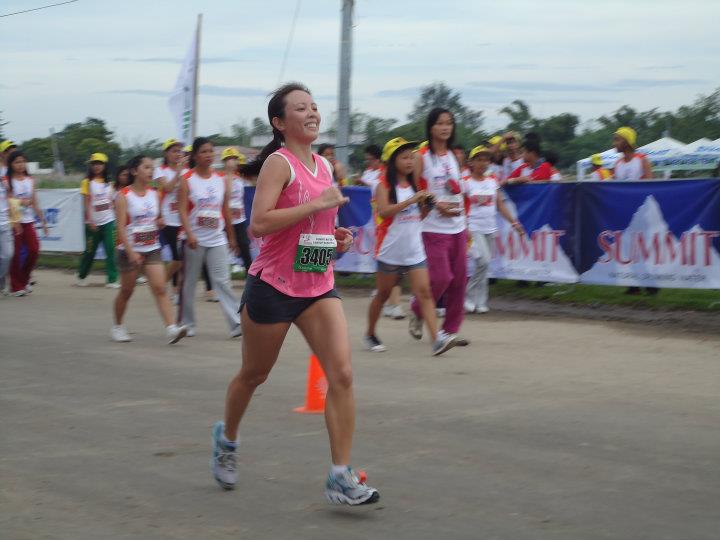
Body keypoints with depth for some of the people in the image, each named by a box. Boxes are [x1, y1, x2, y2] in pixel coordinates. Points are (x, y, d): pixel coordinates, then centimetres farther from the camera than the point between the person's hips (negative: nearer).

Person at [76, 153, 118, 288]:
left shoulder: (108, 182, 10)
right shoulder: (87, 182, -2)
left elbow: (112, 202, 13)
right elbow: (86, 203, -7)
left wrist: (116, 218, 7)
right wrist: (90, 221, -14)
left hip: (108, 221, 3)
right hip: (93, 223, -3)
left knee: (110, 250, -7)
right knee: (90, 251, 7)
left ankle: (112, 279, -7)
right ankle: (82, 276, 26)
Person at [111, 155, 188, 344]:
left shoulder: (155, 194, 7)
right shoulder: (124, 196, -8)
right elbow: (121, 227, -14)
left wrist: (160, 222, -2)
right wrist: (131, 252, -24)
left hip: (152, 249, 4)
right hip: (129, 250, -4)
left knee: (160, 289, -9)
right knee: (126, 291, 9)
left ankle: (171, 328, -18)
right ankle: (117, 326, 29)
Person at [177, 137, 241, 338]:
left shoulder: (222, 180, 8)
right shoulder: (187, 180, -4)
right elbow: (182, 210, -12)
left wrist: (231, 237, 16)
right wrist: (189, 234, -24)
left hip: (217, 240, 2)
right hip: (194, 240, -2)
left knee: (223, 282, -5)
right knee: (189, 283, 7)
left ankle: (236, 324, -10)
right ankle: (187, 323, 19)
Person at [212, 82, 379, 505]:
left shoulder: (324, 166, 11)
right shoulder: (279, 162, -12)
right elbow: (259, 224, -25)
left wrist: (336, 238, 7)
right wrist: (319, 203, -25)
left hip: (319, 288, 6)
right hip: (273, 287, -5)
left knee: (342, 373, -11)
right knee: (254, 375, 13)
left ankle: (342, 478, -10)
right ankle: (227, 438, 43)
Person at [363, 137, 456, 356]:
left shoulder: (413, 184, 13)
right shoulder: (385, 185, -6)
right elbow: (383, 211, -22)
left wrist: (426, 204, 1)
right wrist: (411, 200, -25)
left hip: (415, 251, 5)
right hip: (391, 251, -5)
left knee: (424, 292, -8)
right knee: (383, 294, 8)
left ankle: (436, 339, -17)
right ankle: (370, 335, 26)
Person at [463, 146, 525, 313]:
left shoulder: (493, 180, 10)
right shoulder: (466, 182, -5)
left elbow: (500, 205, 13)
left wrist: (514, 222, 7)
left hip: (490, 229, 5)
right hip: (473, 228, -5)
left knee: (484, 264, 5)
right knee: (483, 261, -18)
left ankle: (480, 302, 12)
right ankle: (469, 298, -5)